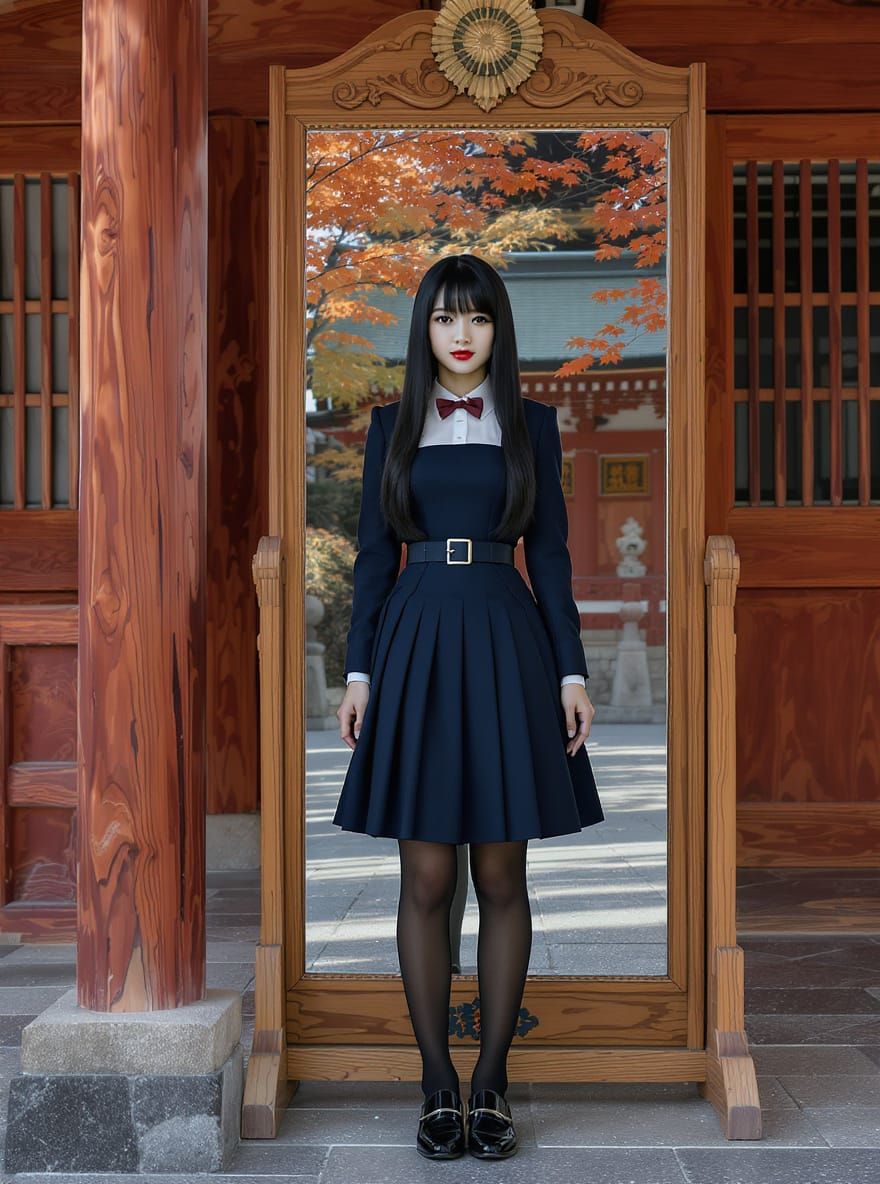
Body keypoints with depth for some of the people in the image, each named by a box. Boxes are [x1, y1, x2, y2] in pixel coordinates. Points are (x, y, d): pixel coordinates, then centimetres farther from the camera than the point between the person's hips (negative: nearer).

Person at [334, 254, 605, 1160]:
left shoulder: (531, 424, 7)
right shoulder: (392, 426, 9)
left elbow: (550, 555, 5)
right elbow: (374, 556, 7)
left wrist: (571, 671, -1)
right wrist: (358, 669, 0)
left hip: (506, 646, 0)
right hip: (416, 647, 0)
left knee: (501, 878, 3)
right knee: (426, 880, 1)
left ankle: (491, 1084, 14)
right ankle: (438, 1086, 12)